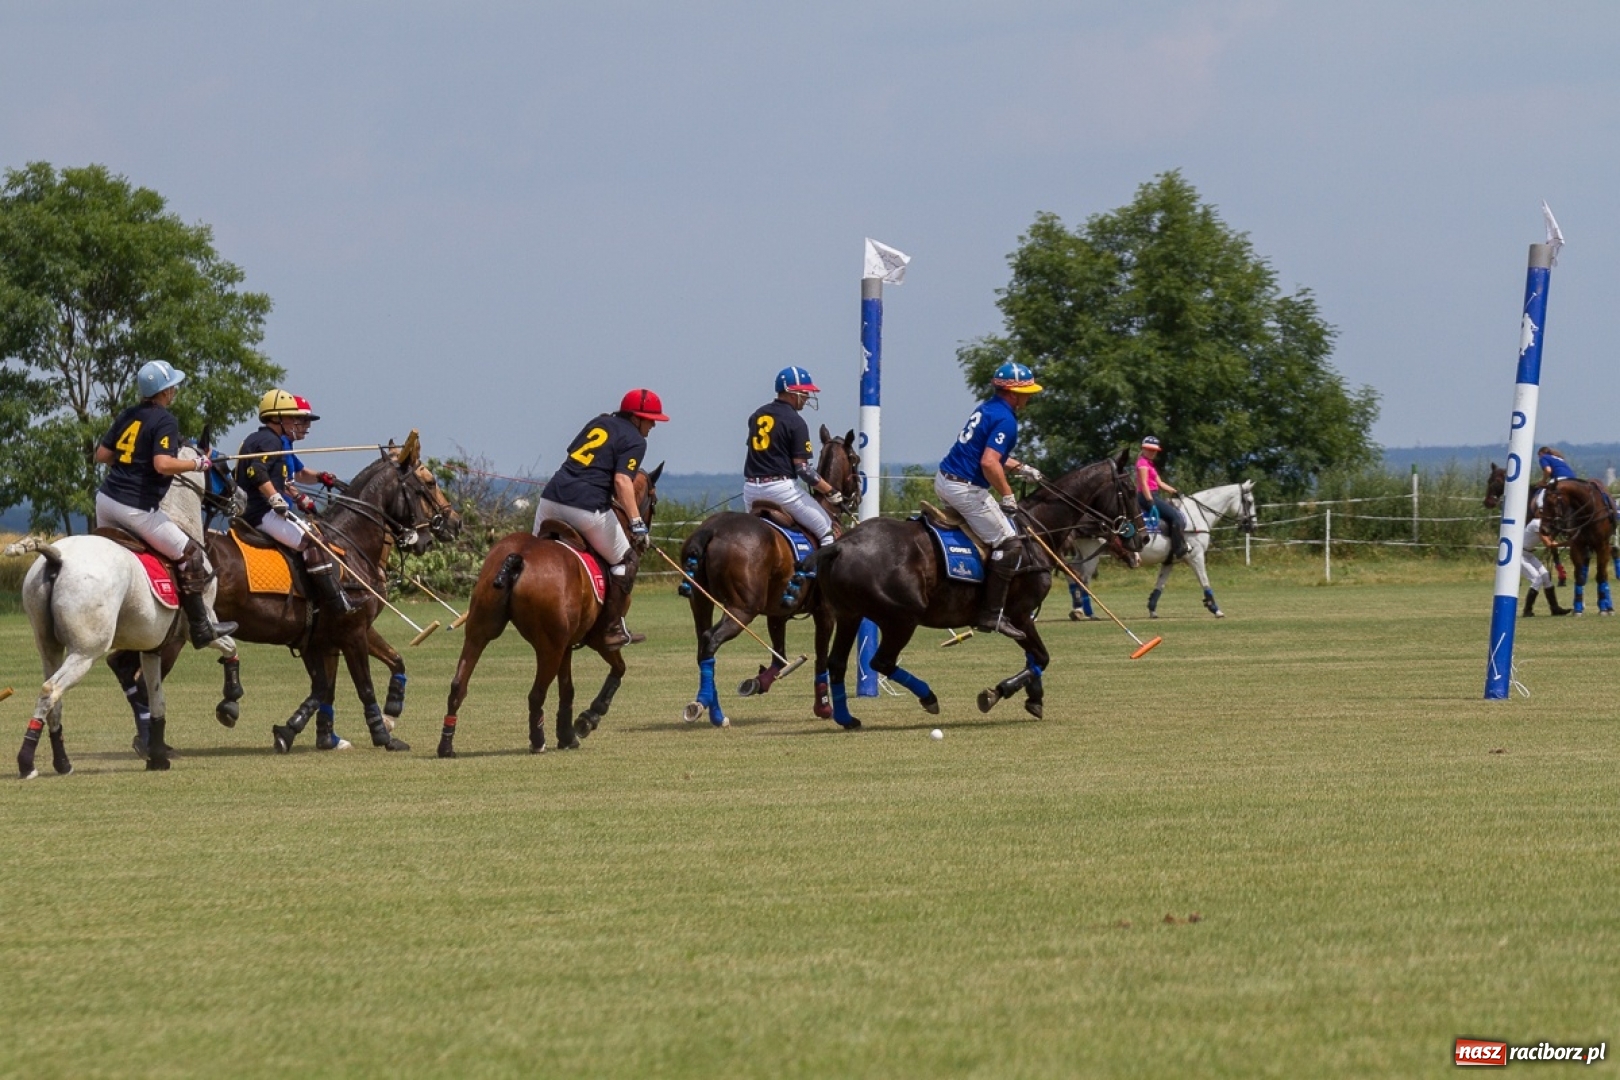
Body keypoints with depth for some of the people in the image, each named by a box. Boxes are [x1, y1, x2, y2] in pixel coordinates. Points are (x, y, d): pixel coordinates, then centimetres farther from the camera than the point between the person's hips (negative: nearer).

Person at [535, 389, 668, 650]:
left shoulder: (598, 423, 22)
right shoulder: (635, 441, 1)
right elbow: (622, 481, -15)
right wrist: (637, 522, -21)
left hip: (551, 498, 6)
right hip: (588, 508, -6)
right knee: (625, 560, 11)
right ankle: (613, 629, 11)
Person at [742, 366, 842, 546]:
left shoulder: (757, 415, 13)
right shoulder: (795, 422, -9)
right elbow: (802, 468, -13)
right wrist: (831, 493, -9)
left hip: (751, 488, 7)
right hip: (780, 488, -7)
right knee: (826, 531, 1)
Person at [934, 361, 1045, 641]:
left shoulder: (986, 408, 14)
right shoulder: (1005, 419, -15)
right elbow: (989, 463, -26)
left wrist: (1021, 468, 26)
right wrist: (1008, 495, -15)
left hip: (944, 479, 10)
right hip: (965, 489, -10)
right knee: (1009, 544, -8)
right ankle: (991, 614, -13)